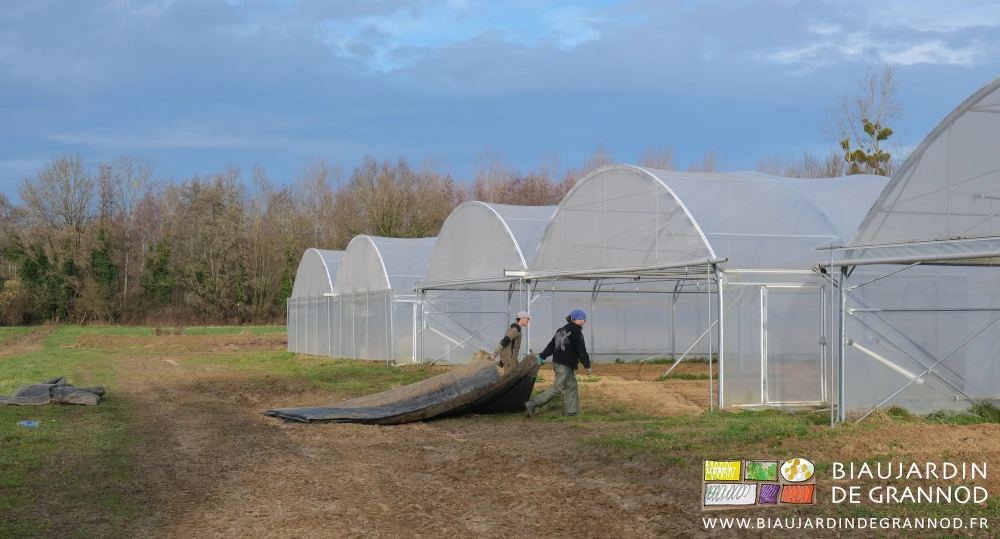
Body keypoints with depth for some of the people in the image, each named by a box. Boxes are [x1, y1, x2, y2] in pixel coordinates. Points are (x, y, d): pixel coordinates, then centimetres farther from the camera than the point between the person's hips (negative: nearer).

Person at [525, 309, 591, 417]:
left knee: (572, 386, 14)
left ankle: (571, 411, 15)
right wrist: (587, 365, -7)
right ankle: (532, 404, -11)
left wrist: (541, 357, 18)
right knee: (557, 388, -8)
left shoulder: (562, 330, 16)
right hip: (565, 365, -10)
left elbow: (551, 345, 17)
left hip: (558, 362, 10)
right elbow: (581, 350, -13)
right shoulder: (576, 331, -12)